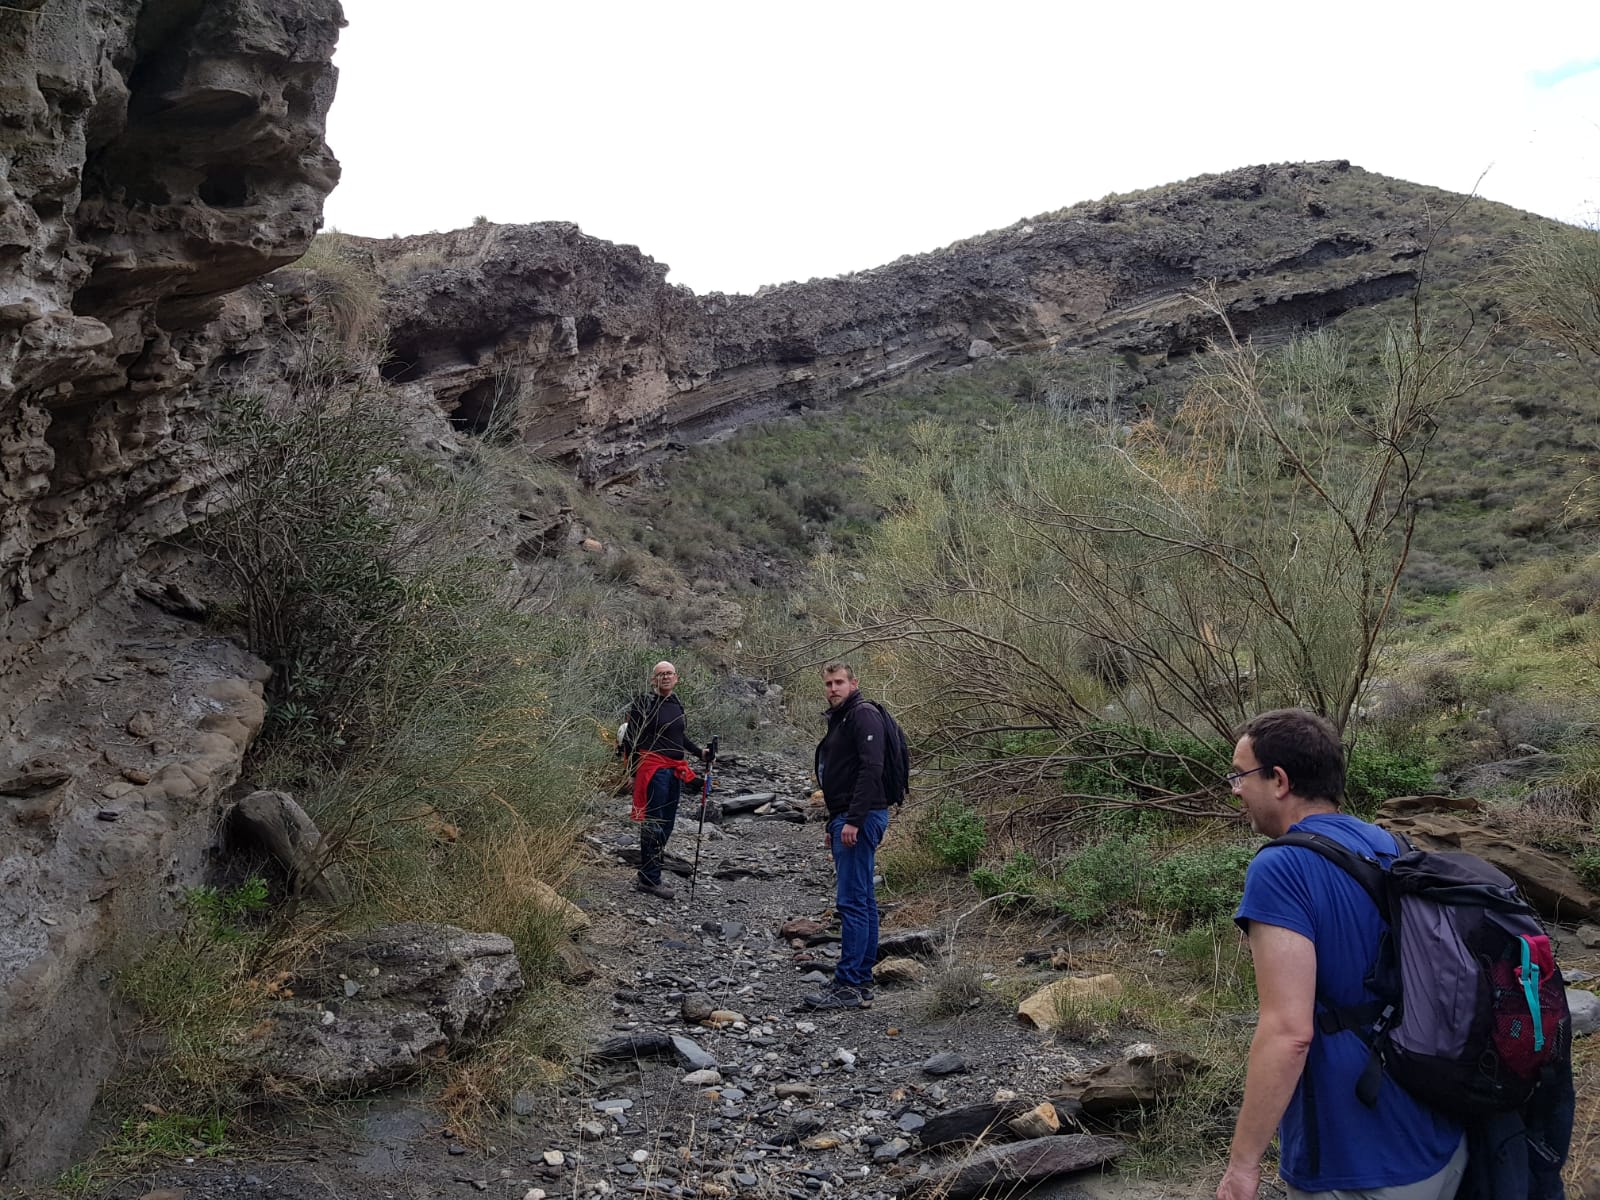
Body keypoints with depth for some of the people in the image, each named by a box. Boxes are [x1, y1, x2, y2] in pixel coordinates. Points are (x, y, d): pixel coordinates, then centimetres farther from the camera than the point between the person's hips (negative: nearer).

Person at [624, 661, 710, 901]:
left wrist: (700, 753, 12)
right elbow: (633, 740, -9)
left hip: (675, 769, 8)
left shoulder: (676, 704, 14)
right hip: (653, 769, -8)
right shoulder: (644, 704, -8)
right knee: (653, 824, -6)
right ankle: (649, 879, 1)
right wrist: (635, 773, -12)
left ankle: (647, 876, 21)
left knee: (667, 824, 11)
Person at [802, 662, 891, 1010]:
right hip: (847, 819, 11)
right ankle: (861, 981, 17)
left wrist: (853, 821, -25)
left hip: (861, 819, -11)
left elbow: (871, 769, -22)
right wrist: (833, 825, 22)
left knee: (852, 902, -10)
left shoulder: (864, 716, -11)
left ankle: (848, 986, -9)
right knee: (862, 901, 12)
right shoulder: (839, 719, 21)